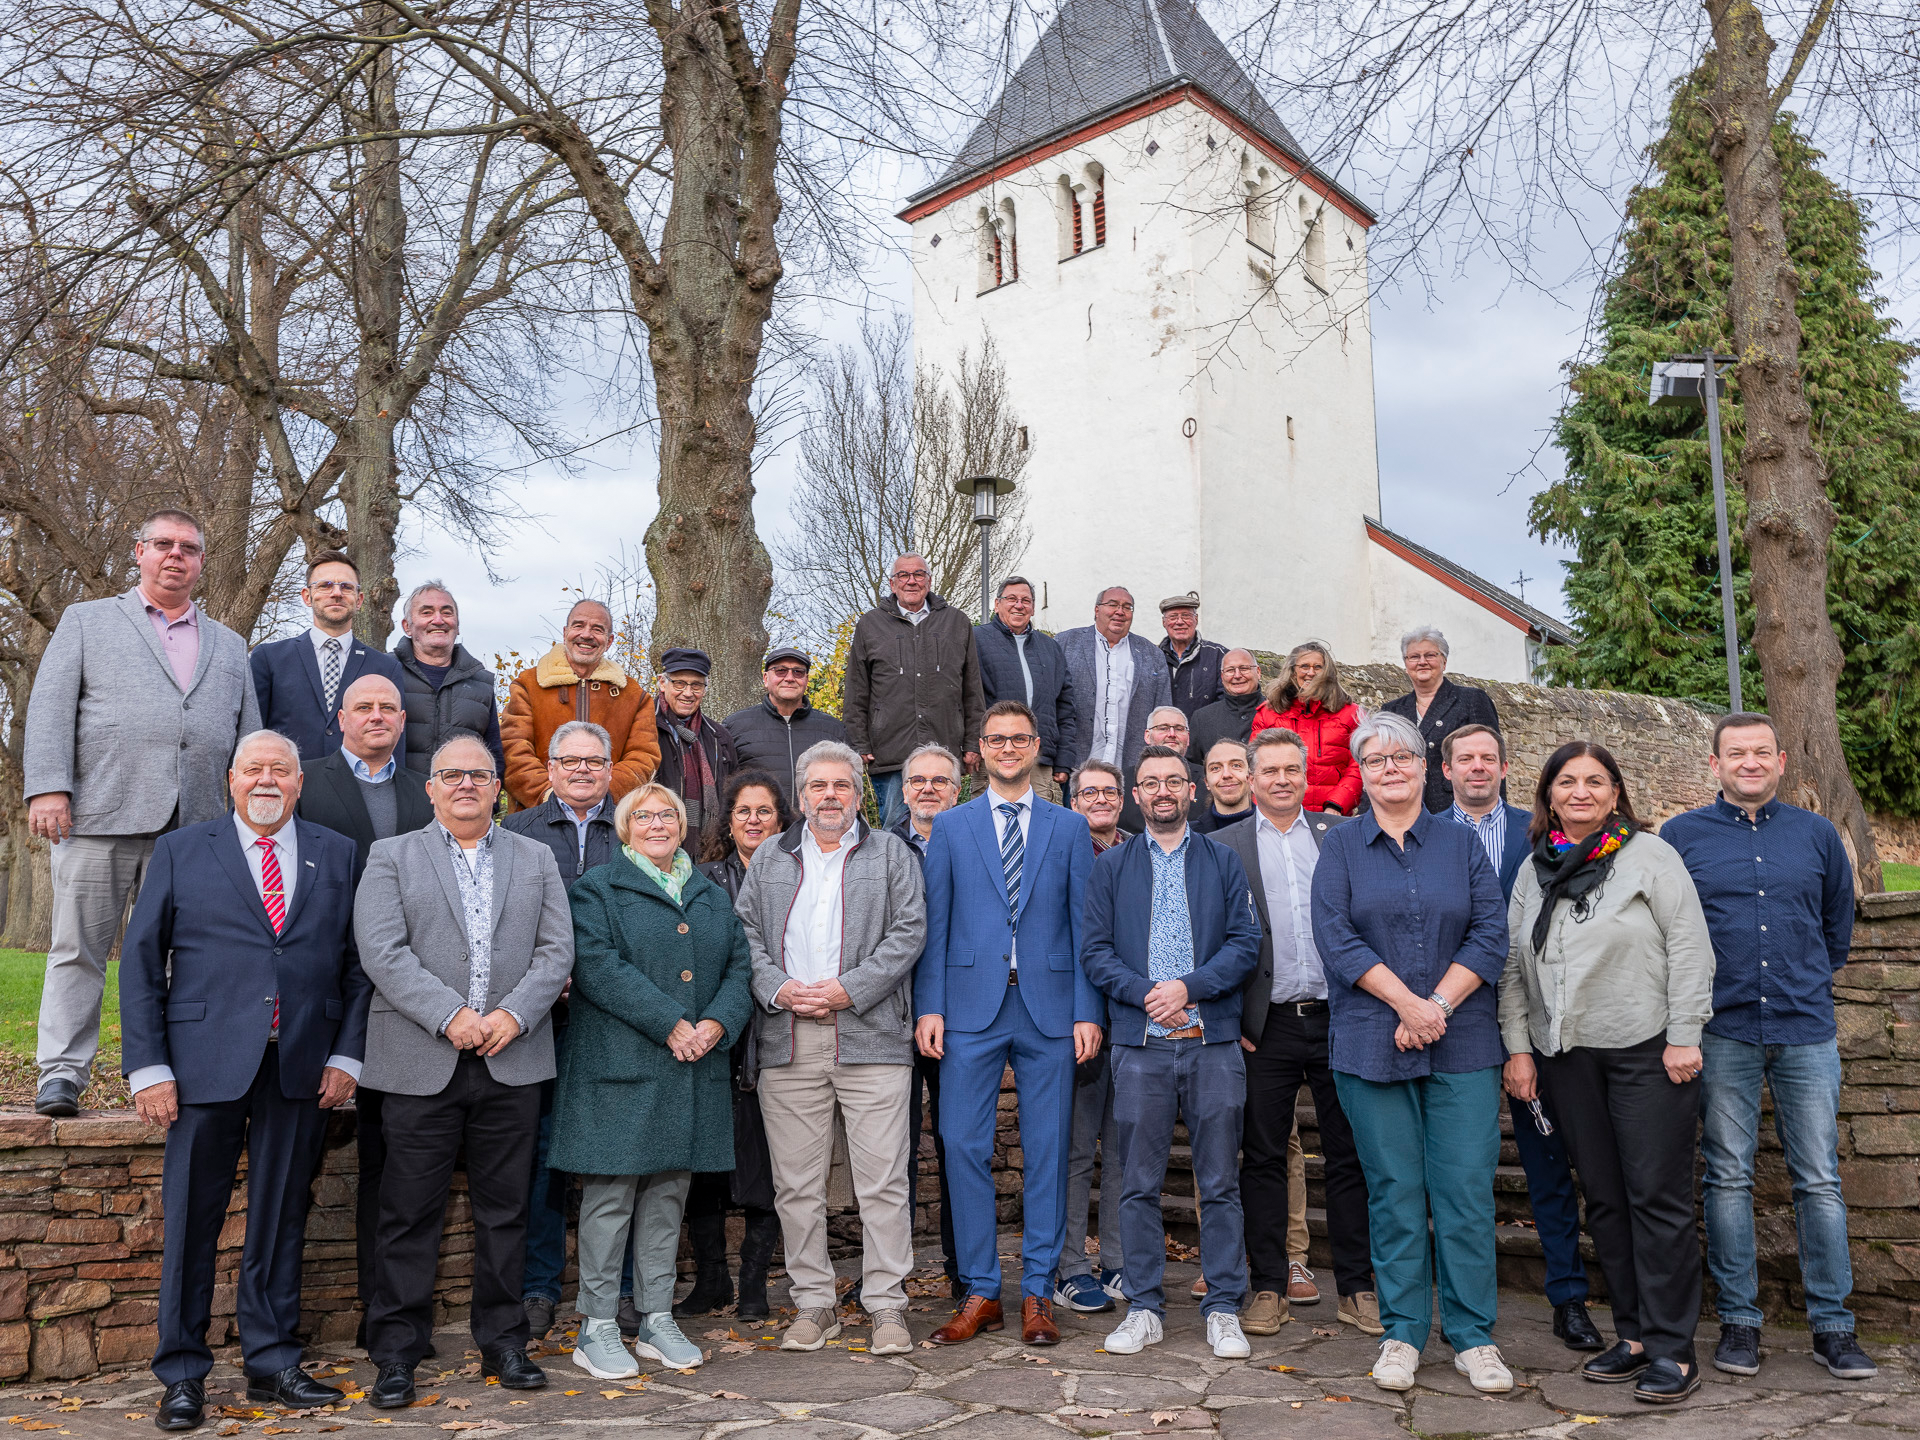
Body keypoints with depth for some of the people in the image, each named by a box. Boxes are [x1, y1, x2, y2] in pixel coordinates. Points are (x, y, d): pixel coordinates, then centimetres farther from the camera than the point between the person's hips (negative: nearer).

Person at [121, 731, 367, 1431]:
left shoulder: (338, 855, 9)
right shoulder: (181, 850, 5)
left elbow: (357, 965, 8)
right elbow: (141, 961, 2)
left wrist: (346, 1056, -1)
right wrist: (147, 1066, -5)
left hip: (303, 1070, 2)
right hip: (207, 1064, -1)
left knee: (281, 1221, 10)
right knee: (192, 1220, 6)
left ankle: (272, 1364, 23)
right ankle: (182, 1374, 21)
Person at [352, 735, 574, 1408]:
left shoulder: (535, 858, 13)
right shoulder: (391, 856, 6)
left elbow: (557, 950, 5)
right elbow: (382, 952, -6)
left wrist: (515, 1013, -10)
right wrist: (449, 1016, -16)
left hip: (513, 1062, 2)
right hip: (422, 1063, -2)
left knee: (505, 1210, 9)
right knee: (410, 1214, 4)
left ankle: (503, 1341, 22)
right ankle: (397, 1352, 17)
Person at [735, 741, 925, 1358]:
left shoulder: (891, 854, 8)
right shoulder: (768, 859, 17)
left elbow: (907, 932, -1)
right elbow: (745, 935, 10)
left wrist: (847, 989, -11)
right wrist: (778, 988, -7)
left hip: (870, 1036, -2)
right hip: (787, 1043, 3)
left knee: (883, 1179, -2)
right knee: (796, 1183, 6)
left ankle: (887, 1305, 8)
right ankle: (814, 1302, 19)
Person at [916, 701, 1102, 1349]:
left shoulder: (1069, 828, 9)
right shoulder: (950, 827, 8)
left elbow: (1084, 925, 5)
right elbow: (933, 924, 5)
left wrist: (1087, 1011, -2)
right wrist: (929, 1007, -3)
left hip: (1049, 1009, 0)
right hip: (971, 1009, 0)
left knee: (1047, 1151, 5)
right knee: (964, 1148, 0)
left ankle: (1037, 1294, 17)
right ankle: (980, 1292, 14)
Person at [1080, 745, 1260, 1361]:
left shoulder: (1224, 863, 10)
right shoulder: (1111, 866, 11)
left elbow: (1245, 944, 1)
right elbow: (1096, 952, 5)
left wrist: (1188, 986, -12)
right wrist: (1145, 995, -11)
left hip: (1214, 1042, 0)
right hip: (1140, 1045, 0)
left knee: (1219, 1183, 4)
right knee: (1140, 1184, 5)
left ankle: (1223, 1310, 15)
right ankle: (1144, 1309, 16)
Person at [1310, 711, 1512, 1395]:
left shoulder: (1461, 844, 9)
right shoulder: (1341, 846, 5)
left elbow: (1491, 935, 1)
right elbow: (1336, 937, -5)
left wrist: (1437, 1005, -11)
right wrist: (1407, 1003, -14)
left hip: (1462, 1045, 1)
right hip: (1372, 1044, -1)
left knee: (1466, 1187, 1)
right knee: (1394, 1191, 4)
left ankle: (1472, 1337, 13)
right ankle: (1402, 1334, 16)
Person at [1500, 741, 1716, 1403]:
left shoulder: (1649, 855, -2)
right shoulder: (1534, 870, 11)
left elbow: (1689, 946, -6)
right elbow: (1513, 965, 12)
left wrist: (1683, 1036, -11)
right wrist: (1517, 1046, 7)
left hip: (1647, 1050, -4)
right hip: (1568, 1056, 5)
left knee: (1658, 1196, -2)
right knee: (1604, 1198, 10)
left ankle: (1673, 1348, 7)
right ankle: (1632, 1334, 20)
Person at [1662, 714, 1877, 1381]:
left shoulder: (1817, 833, 9)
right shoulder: (1681, 836, 3)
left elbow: (1837, 919, 22)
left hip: (1806, 1030, 2)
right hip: (1721, 1031, -1)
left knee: (1820, 1180, 4)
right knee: (1728, 1177, 4)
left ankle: (1832, 1325, 16)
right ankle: (1738, 1319, 14)